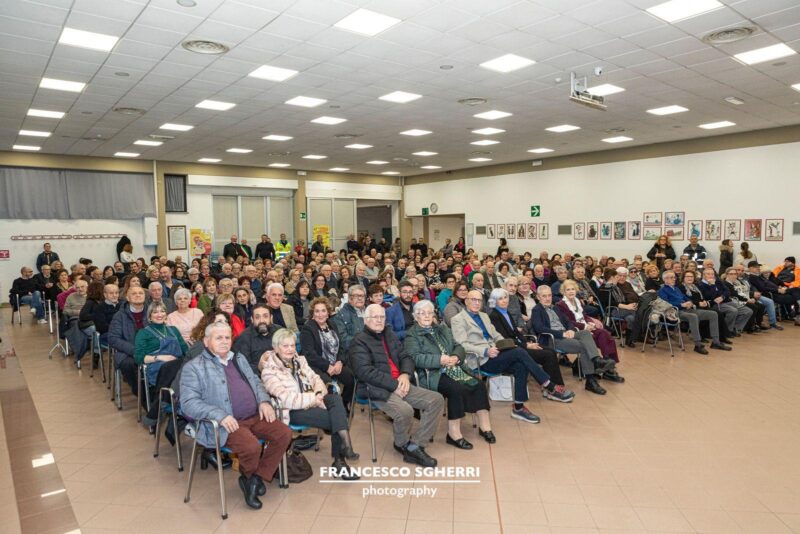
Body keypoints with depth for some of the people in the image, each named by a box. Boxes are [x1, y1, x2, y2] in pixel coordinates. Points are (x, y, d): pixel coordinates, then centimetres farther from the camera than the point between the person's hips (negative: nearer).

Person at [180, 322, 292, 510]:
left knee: (284, 433, -12)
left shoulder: (239, 359, 20)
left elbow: (256, 382, 24)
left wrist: (264, 401, 1)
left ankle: (257, 478, 3)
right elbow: (188, 403, -10)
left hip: (255, 416, 7)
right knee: (252, 446, -29)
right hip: (226, 423, -6)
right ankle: (248, 477, 6)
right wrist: (220, 415, -23)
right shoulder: (194, 367, -1)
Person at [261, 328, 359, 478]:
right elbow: (287, 399, -21)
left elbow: (315, 379, 9)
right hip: (292, 411, -6)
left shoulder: (299, 360, 11)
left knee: (335, 398, -26)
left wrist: (319, 393, -13)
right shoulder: (270, 371, -11)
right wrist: (314, 398, -19)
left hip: (310, 401, 7)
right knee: (336, 418, -26)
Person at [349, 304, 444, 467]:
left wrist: (405, 374, -6)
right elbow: (365, 371, -16)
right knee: (405, 410, -33)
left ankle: (415, 446, -8)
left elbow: (406, 357, 17)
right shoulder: (359, 341, -4)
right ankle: (403, 444, 0)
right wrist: (394, 385, -18)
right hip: (378, 389, -8)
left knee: (436, 400, -8)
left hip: (400, 384, 8)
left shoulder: (389, 335, 19)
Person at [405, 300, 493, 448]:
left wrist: (456, 357, -11)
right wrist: (439, 360, -24)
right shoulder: (412, 335, 3)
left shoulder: (442, 328, 21)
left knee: (478, 385, -15)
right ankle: (454, 433, -22)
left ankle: (484, 427, -7)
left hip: (454, 369, 6)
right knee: (457, 389, -31)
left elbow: (458, 347, 13)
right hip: (432, 374, -6)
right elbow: (415, 358, -13)